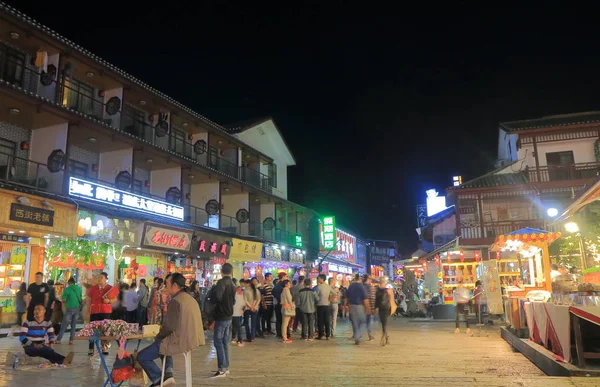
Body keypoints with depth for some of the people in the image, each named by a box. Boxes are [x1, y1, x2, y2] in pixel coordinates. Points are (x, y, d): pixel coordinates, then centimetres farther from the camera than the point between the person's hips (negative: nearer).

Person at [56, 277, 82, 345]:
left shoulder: (67, 289, -6)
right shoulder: (79, 288, 7)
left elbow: (63, 300, -4)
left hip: (70, 308, -4)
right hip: (77, 308, 4)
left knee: (64, 325, 4)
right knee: (74, 325, 9)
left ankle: (58, 339, 6)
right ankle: (71, 340, 7)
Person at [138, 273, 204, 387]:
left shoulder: (175, 301, -16)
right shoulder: (190, 298, 12)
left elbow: (170, 326, -17)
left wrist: (157, 337, 2)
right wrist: (163, 329, 18)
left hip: (181, 341, -9)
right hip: (193, 338, 9)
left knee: (142, 356, 1)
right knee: (161, 344, 35)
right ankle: (168, 374, 22)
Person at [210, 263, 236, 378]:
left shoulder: (221, 282, -14)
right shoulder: (232, 284, 11)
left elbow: (217, 297, -28)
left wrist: (213, 290, -10)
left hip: (221, 316, -8)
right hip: (229, 316, 8)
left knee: (218, 342, -4)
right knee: (225, 342, 13)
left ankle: (222, 370, -5)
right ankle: (226, 367, 17)